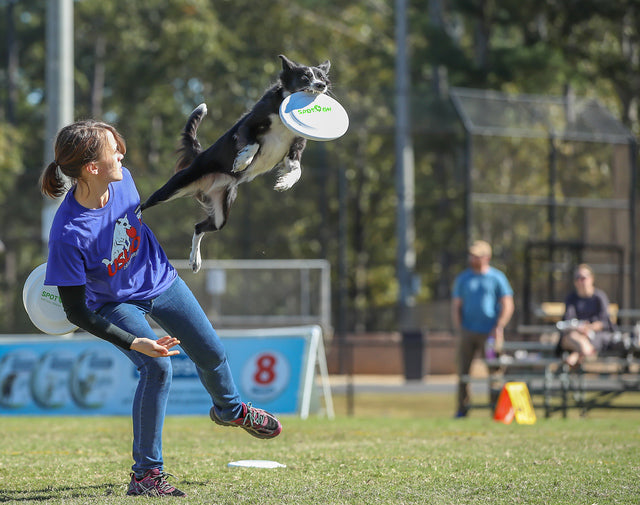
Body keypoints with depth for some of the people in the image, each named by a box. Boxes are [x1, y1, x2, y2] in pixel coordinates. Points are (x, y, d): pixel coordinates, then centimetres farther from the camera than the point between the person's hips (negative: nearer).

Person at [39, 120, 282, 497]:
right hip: (116, 303, -5)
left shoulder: (122, 180, -23)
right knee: (157, 367, -26)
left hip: (160, 280, 5)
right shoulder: (68, 234, -38)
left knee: (211, 354, 15)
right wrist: (133, 343, -35)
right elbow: (75, 311, -31)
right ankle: (146, 473, -12)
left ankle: (229, 409, 51)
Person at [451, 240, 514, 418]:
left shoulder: (497, 278, 4)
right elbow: (456, 306, 13)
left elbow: (508, 306, 2)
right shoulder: (463, 278, 12)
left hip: (489, 333, -2)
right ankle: (462, 408, 5)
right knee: (463, 371, -2)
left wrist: (499, 328, -8)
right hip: (467, 332, 2)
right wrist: (458, 328, 0)